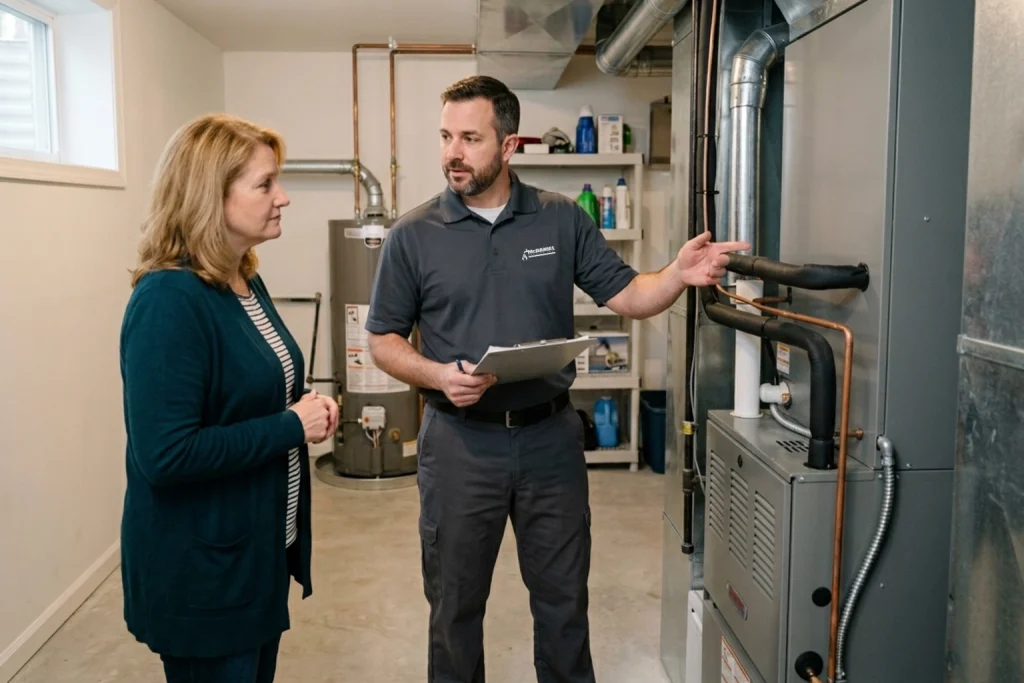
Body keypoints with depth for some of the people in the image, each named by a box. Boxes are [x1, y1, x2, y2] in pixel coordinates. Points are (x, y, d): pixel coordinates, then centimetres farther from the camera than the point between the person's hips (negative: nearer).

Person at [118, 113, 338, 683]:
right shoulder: (169, 300, -24)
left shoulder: (246, 281, 5)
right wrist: (291, 426, -21)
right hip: (200, 570, -9)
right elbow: (166, 454, -29)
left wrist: (306, 408, -2)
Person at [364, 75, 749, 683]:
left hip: (551, 436, 1)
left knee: (564, 599, 16)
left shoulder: (563, 220, 1)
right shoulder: (413, 235, -3)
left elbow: (628, 295, 0)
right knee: (455, 603, 14)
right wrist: (438, 376, -17)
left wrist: (677, 276, -20)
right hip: (459, 443, -1)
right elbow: (384, 340, 2)